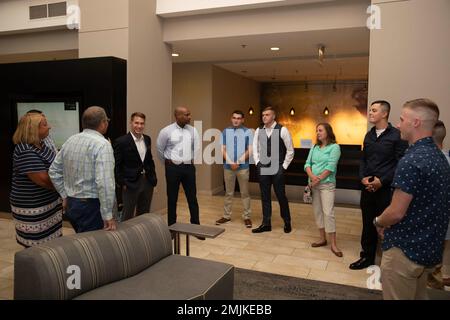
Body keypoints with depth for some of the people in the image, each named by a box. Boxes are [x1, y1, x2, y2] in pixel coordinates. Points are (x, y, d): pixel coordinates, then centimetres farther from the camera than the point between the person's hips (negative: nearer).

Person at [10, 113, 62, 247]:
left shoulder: (40, 144, 8)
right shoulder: (26, 152, -21)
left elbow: (52, 166, 20)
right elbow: (43, 179, -24)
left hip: (49, 203, 8)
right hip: (32, 210, -8)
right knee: (36, 248, 3)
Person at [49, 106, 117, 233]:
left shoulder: (70, 140, 6)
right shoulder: (102, 144, -18)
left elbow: (54, 171, 11)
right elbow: (104, 182, -26)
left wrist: (66, 195, 16)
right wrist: (108, 215, -21)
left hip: (71, 204, 8)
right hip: (91, 206, -8)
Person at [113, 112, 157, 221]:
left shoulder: (147, 139, 8)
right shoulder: (121, 141, -11)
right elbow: (116, 165, -10)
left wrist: (153, 178, 10)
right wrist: (122, 183, -12)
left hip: (147, 182, 6)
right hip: (131, 183, -6)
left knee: (144, 214, 16)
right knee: (128, 216, 6)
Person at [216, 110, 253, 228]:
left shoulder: (248, 132, 0)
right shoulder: (225, 132, 6)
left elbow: (250, 150, -4)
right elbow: (223, 150, 3)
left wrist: (238, 162, -11)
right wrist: (231, 163, -9)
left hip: (243, 167, -2)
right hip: (228, 167, 2)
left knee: (244, 193, 5)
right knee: (228, 193, 11)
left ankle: (247, 217, 14)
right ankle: (226, 215, 20)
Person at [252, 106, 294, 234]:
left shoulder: (282, 130, -8)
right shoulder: (258, 130, 4)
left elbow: (290, 150, -3)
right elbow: (255, 148, 13)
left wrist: (284, 166, -4)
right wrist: (257, 163, 4)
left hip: (277, 169, -4)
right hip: (263, 168, 4)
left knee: (281, 195, 5)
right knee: (265, 196, 10)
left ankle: (287, 222, 25)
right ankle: (266, 224, 21)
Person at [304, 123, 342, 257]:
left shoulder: (334, 147, -5)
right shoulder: (314, 148, 12)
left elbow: (330, 166, -14)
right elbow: (307, 164, 5)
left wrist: (319, 179, -14)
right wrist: (311, 176, -13)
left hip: (327, 184, -6)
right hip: (313, 184, 6)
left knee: (328, 213, -10)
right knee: (317, 212, 10)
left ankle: (333, 244, -4)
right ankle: (323, 239, 21)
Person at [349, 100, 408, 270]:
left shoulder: (397, 135, -7)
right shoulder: (369, 135, 12)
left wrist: (382, 181, -15)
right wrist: (363, 177, -1)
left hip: (387, 188, -6)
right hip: (368, 187, 6)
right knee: (367, 223, 12)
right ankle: (367, 256, 26)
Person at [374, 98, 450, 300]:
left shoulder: (411, 161, -23)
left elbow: (396, 212, -24)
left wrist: (378, 222, -3)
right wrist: (386, 222, 12)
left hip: (405, 249, -9)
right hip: (429, 248, 9)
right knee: (418, 296, 24)